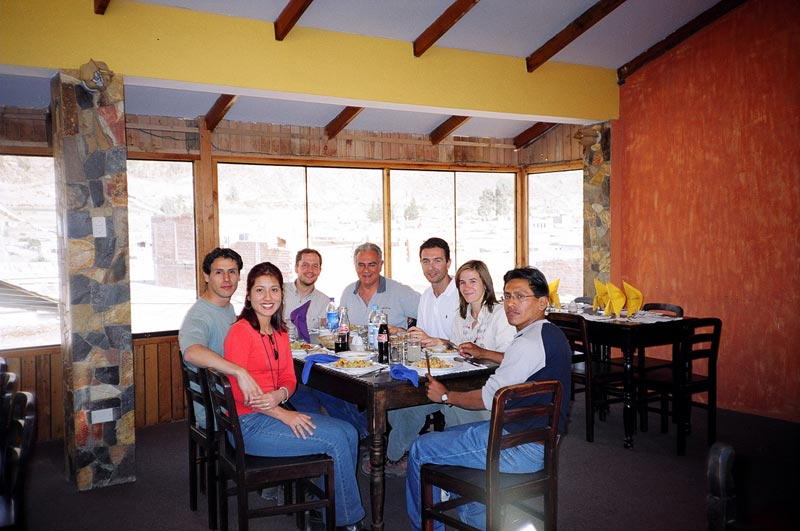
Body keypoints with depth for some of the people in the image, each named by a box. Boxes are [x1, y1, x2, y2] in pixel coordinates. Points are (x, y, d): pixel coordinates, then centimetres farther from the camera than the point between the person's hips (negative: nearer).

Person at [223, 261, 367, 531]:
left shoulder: (280, 331, 11)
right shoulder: (241, 331, -14)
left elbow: (289, 378, 11)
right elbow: (236, 389, -18)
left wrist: (280, 395, -14)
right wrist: (283, 414, -19)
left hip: (275, 412, 8)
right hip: (248, 424, -8)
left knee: (348, 432, -7)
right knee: (335, 440, -16)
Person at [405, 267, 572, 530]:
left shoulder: (531, 341, -21)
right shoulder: (550, 334, 11)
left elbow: (489, 398, -19)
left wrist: (445, 396, -5)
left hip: (524, 448, -11)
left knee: (421, 449, -1)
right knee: (447, 435, 26)